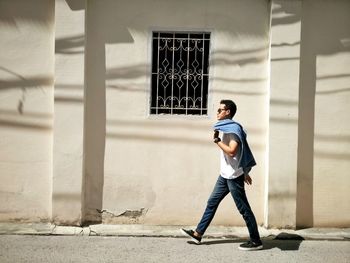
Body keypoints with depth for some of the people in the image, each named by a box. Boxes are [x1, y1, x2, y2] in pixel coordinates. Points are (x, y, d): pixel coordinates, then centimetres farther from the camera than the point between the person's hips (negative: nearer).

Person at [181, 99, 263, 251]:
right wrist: (244, 172, 23)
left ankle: (256, 241, 7)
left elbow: (232, 151, -29)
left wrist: (217, 140, -17)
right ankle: (198, 233, 20)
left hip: (234, 176, -10)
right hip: (225, 175, 10)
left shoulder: (233, 128, -16)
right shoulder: (227, 128, 13)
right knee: (212, 202, 12)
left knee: (243, 209, -2)